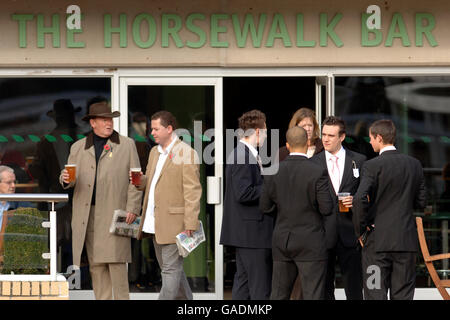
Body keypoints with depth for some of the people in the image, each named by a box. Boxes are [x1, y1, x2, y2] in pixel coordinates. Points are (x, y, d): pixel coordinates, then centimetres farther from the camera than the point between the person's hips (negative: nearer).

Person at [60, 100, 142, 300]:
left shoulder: (126, 145, 8)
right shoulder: (79, 148, 14)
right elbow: (70, 180, 14)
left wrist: (132, 208, -5)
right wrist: (66, 179, -11)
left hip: (115, 212, -3)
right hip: (87, 213, 3)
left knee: (115, 261, -12)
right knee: (96, 265, 2)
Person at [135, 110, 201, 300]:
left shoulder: (186, 154, -10)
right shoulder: (155, 152, 17)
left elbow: (192, 191, -14)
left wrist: (190, 223, -19)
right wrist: (140, 180, 3)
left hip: (174, 222, -9)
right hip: (155, 223, 9)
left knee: (171, 268, -7)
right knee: (170, 268, 14)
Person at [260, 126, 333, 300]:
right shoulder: (318, 172, -12)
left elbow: (265, 207, 5)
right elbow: (326, 208, -12)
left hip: (282, 241, 4)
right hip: (310, 244, -4)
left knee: (279, 294, 11)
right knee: (313, 294, -1)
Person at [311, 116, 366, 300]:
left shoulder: (359, 161, 7)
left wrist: (356, 202, -10)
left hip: (349, 234, -1)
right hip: (323, 234, 1)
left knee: (354, 288, -2)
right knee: (324, 287, 4)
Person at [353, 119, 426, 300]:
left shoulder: (372, 166, -10)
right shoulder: (414, 165, 6)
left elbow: (360, 200, -21)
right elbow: (421, 202, 11)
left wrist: (360, 229, -7)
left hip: (378, 240, -4)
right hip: (407, 240, 5)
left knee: (375, 294, 0)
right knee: (403, 295, 6)